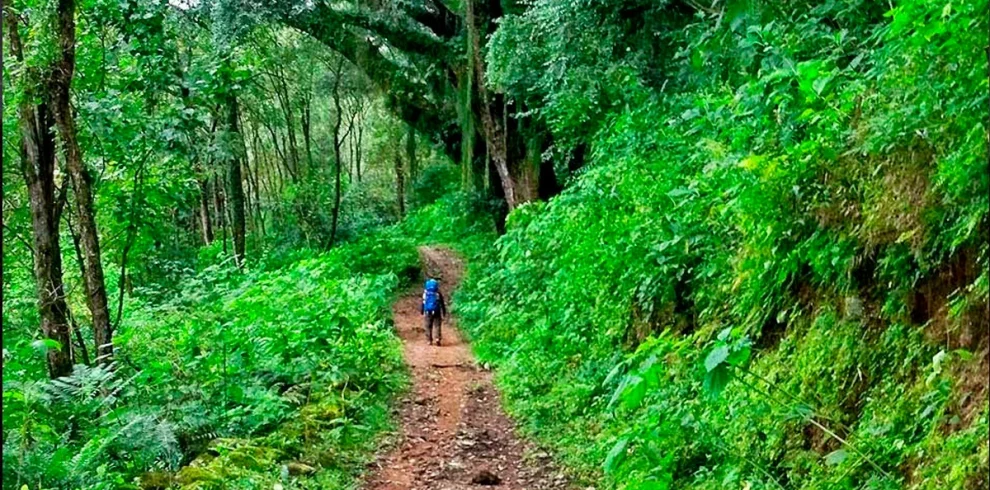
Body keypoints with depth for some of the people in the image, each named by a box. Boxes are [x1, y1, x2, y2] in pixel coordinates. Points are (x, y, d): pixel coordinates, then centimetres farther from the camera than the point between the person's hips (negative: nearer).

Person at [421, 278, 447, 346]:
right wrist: (444, 312, 11)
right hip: (436, 312, -1)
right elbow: (442, 303, 2)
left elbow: (423, 303, 3)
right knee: (437, 326, 4)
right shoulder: (438, 293, -2)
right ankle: (438, 338, -12)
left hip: (427, 312, 1)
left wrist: (421, 311, 13)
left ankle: (429, 340, 7)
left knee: (428, 327, 9)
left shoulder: (425, 293, -1)